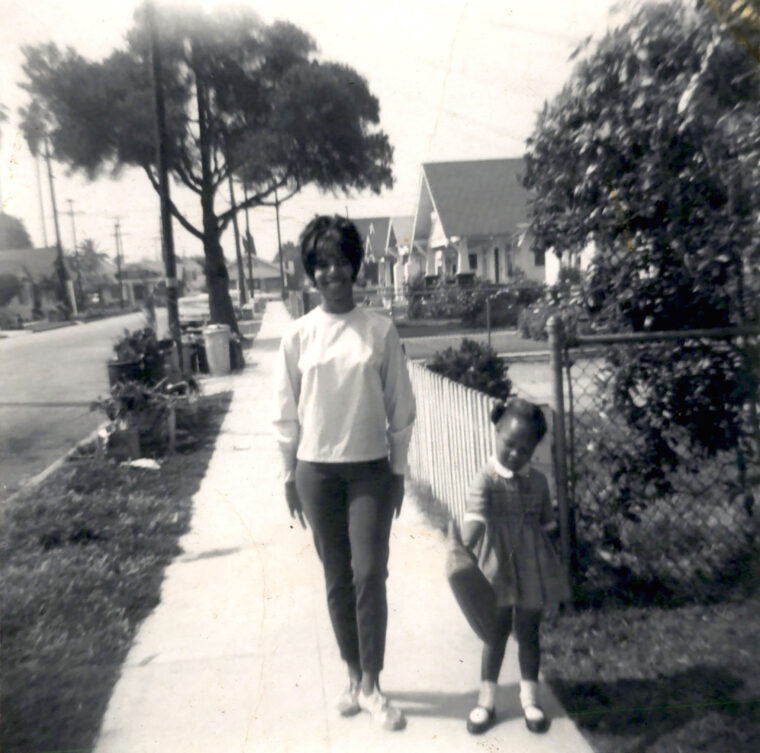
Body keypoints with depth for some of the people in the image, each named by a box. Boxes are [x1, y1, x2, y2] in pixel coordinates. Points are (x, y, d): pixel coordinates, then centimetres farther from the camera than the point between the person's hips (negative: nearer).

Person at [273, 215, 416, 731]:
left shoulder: (381, 330, -4)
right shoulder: (298, 335, -1)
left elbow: (401, 408, 0)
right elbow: (288, 412, 4)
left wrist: (399, 471, 1)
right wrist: (290, 475, 5)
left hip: (371, 468, -1)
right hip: (317, 470, 2)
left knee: (370, 575, 1)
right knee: (338, 578, 12)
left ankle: (371, 684, 19)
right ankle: (354, 675, 30)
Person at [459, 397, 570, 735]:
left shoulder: (538, 482, 0)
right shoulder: (486, 479, -15)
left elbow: (545, 526, 8)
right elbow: (474, 518, -30)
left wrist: (552, 571, 11)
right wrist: (463, 548, -46)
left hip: (531, 571, 3)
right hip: (498, 571, -3)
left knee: (528, 632, 16)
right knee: (496, 633, 10)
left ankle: (530, 696, 34)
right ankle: (487, 698, 27)